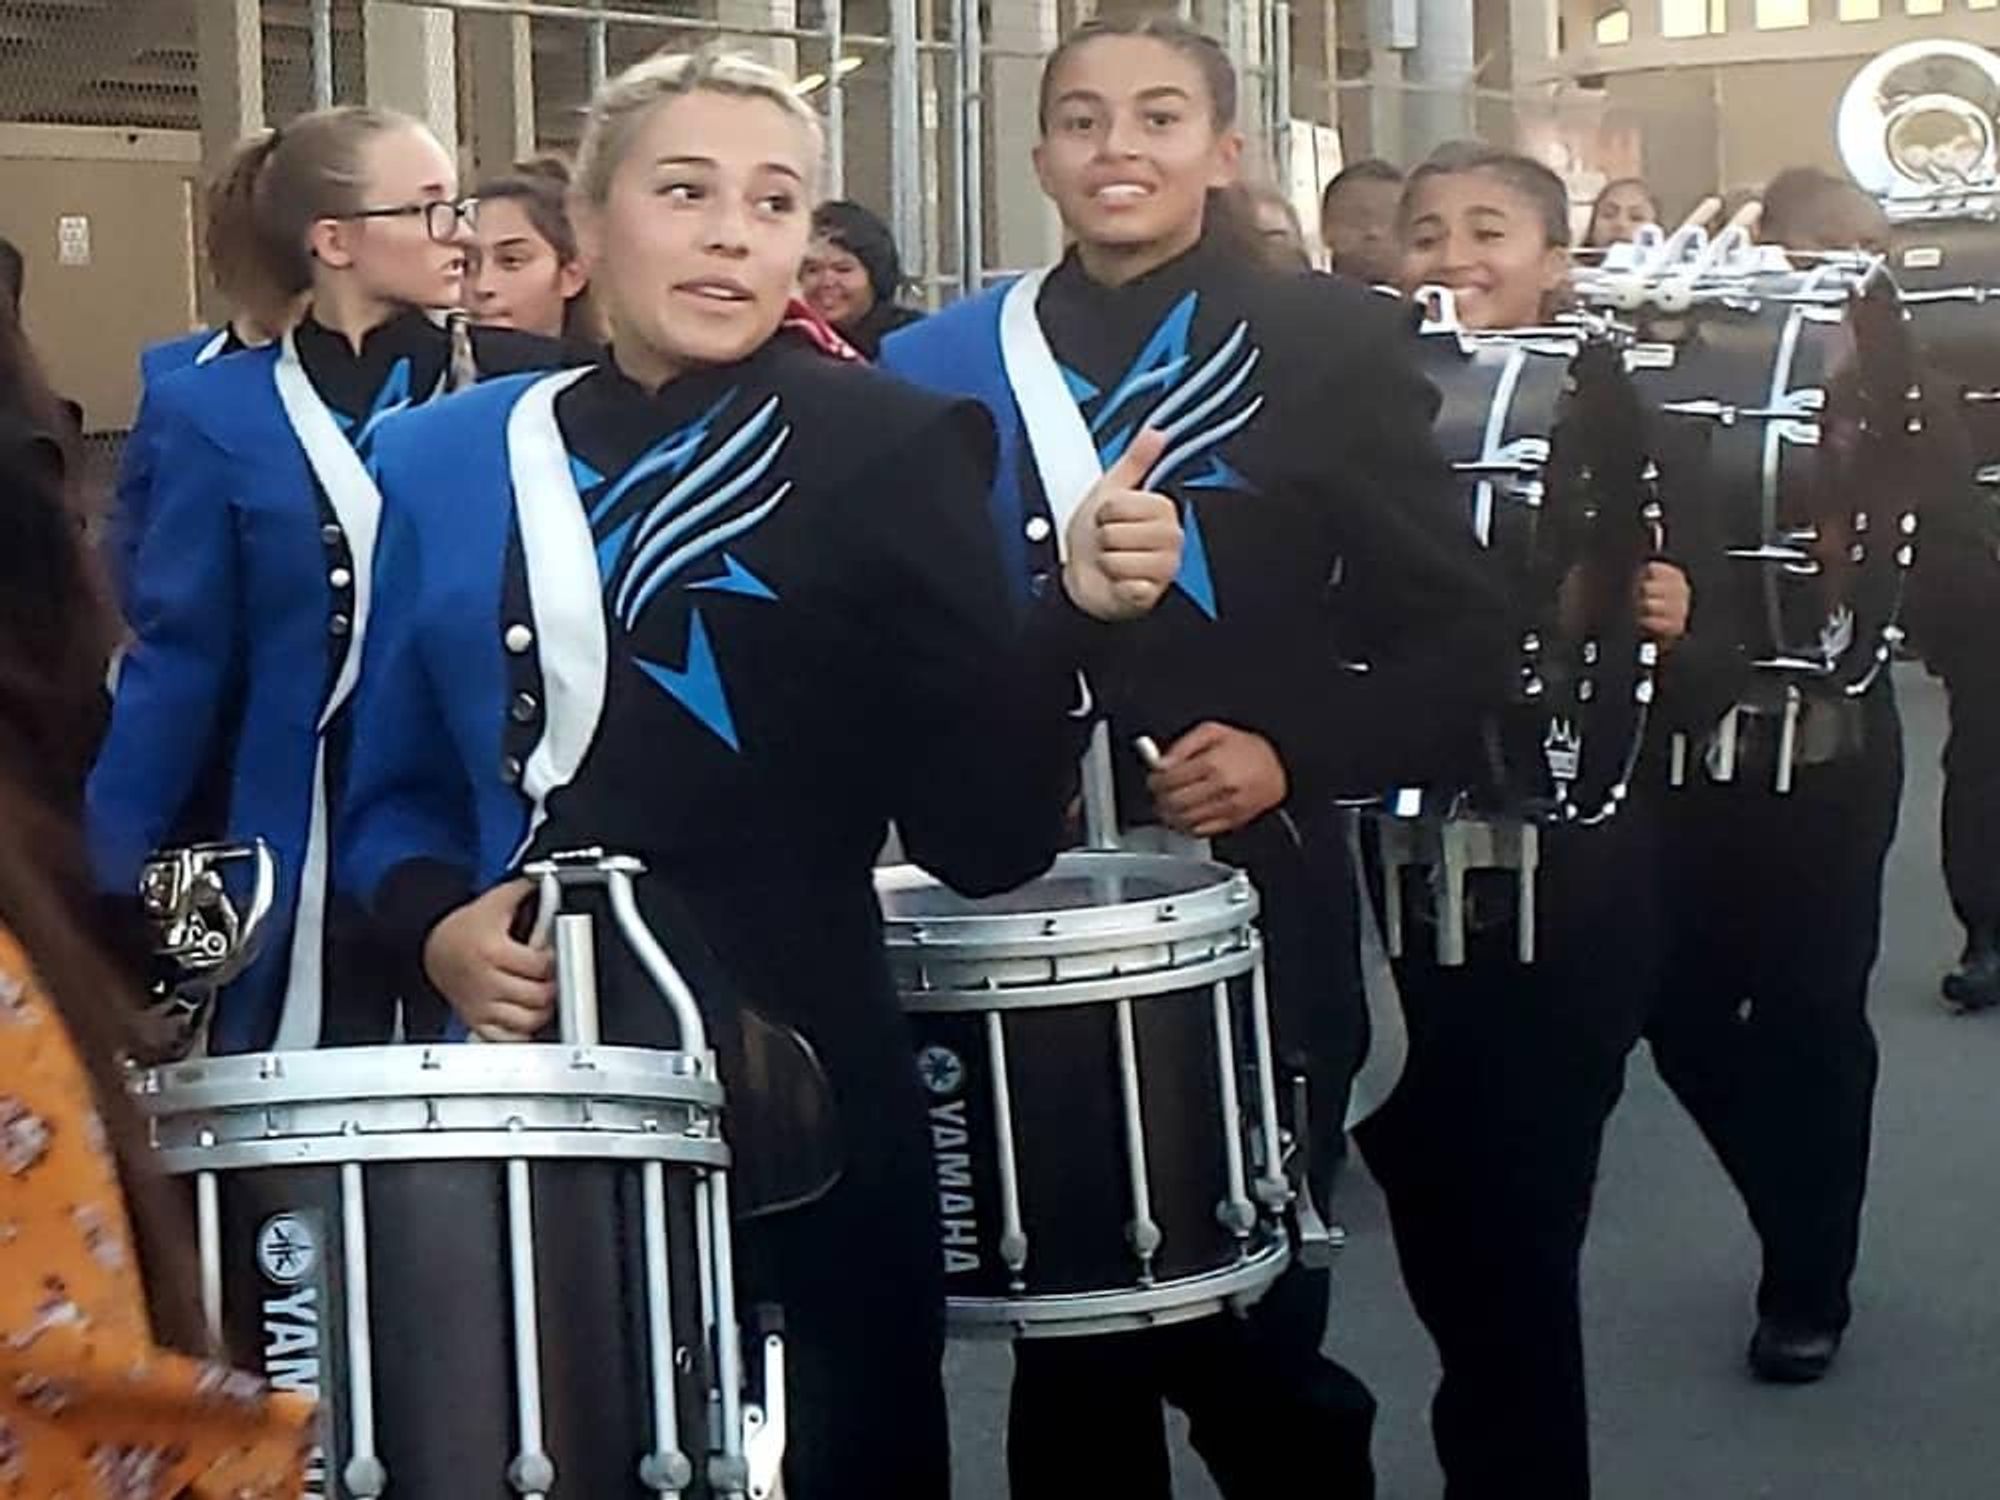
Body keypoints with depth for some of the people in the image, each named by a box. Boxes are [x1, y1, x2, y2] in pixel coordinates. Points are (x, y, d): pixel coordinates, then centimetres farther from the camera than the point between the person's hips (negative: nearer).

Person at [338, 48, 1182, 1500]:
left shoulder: (885, 449, -4)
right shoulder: (445, 460, 6)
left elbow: (984, 834, -7)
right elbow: (396, 780, 14)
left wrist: (1075, 615, -22)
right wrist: (434, 919, -6)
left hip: (799, 1098, -3)